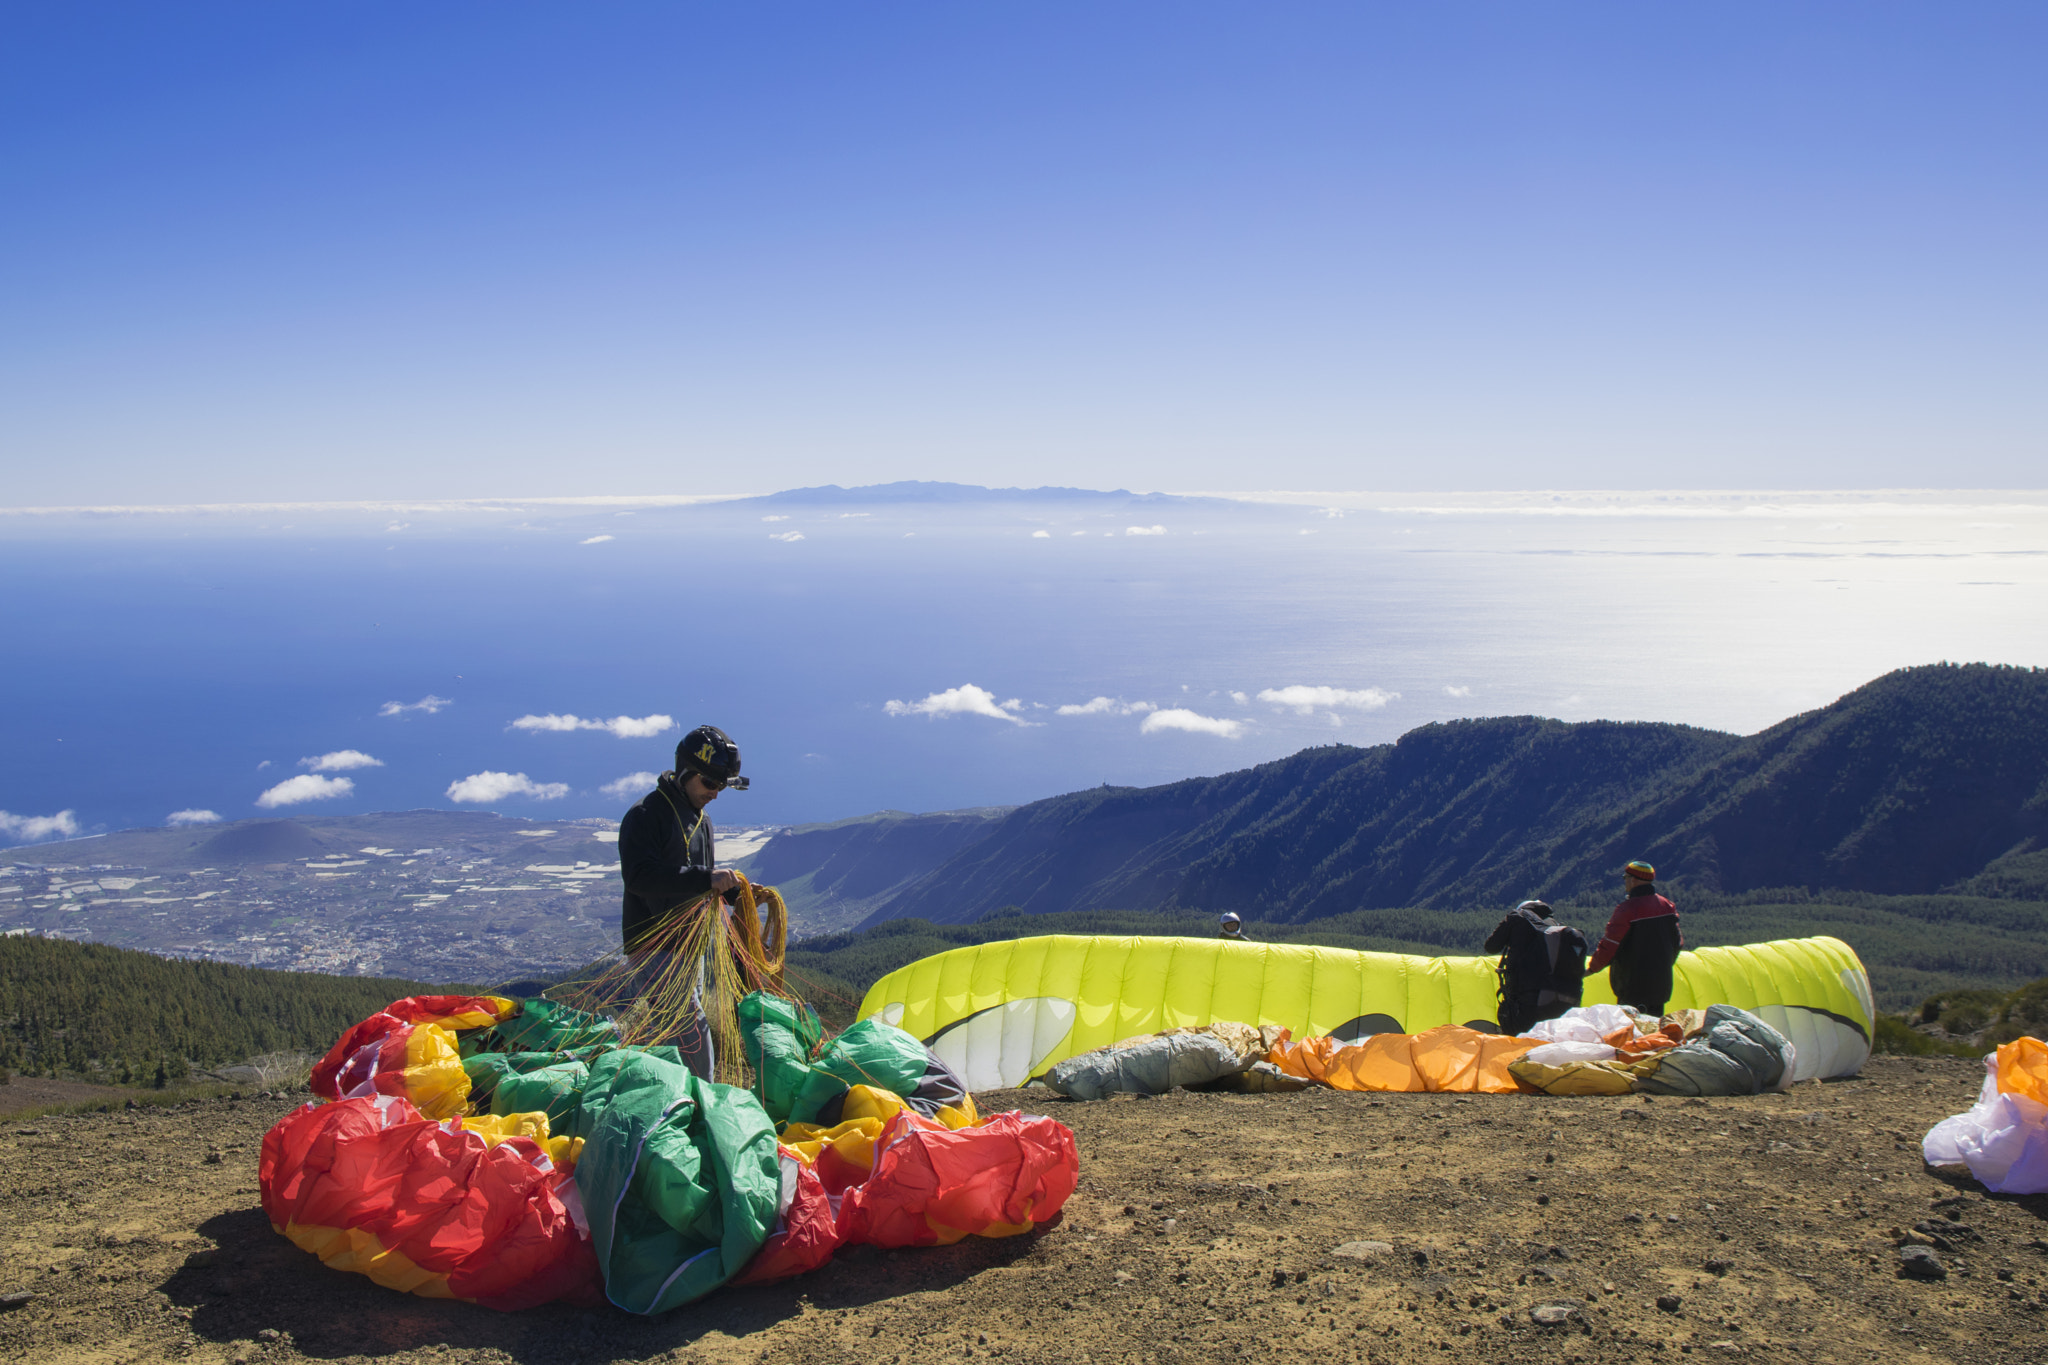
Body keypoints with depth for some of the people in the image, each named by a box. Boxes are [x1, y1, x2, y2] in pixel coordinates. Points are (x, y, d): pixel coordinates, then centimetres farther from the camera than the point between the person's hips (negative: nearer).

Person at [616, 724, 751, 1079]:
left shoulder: (701, 820, 18)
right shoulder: (645, 816, -10)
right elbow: (641, 876, -25)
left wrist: (737, 891, 4)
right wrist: (706, 879, -30)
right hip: (654, 944, -9)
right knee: (692, 1031, -16)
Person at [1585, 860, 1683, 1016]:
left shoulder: (1628, 909, -18)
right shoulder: (1667, 906, 5)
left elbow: (1609, 946, -14)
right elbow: (1677, 942, 14)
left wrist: (1591, 968, 1)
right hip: (1661, 983, 7)